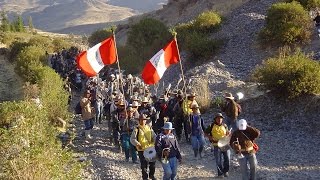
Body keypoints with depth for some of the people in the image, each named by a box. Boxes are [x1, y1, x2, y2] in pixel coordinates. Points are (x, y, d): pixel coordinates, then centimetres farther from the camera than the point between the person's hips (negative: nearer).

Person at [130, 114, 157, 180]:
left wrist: (155, 142, -12)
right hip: (141, 150, -4)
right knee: (144, 165, 0)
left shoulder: (149, 128, 6)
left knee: (153, 163, 15)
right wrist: (137, 144, -27)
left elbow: (154, 136, 9)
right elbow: (132, 139, -12)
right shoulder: (137, 129, -8)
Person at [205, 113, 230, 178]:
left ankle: (225, 171, 23)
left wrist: (228, 134, -6)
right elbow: (206, 133, 4)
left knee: (227, 159, 1)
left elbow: (227, 134, 18)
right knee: (218, 161, 2)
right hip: (217, 146, -2)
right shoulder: (212, 126, -1)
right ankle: (220, 173, 21)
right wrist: (210, 137, -12)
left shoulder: (224, 126, 8)